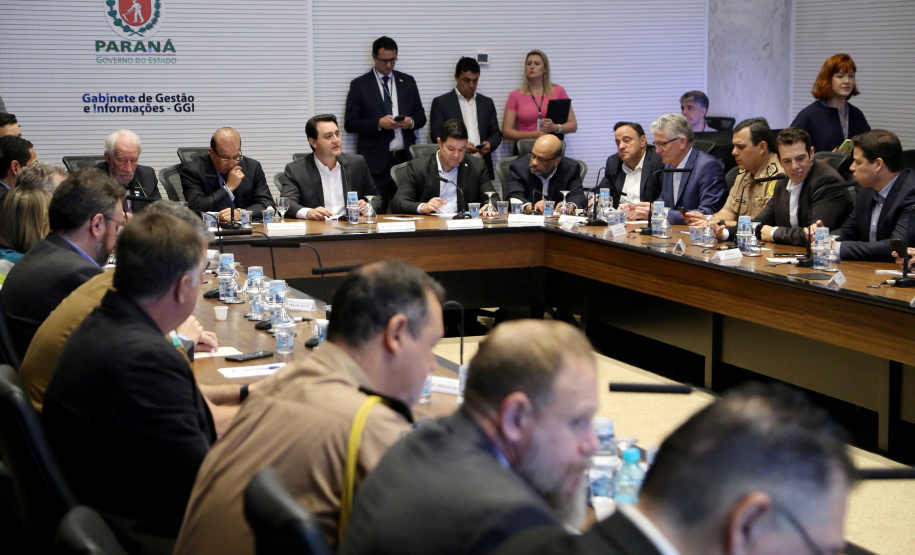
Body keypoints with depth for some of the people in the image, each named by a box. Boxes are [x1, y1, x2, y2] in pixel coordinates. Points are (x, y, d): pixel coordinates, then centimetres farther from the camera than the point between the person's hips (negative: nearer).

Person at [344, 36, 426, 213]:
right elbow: (350, 124, -1)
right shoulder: (359, 85, 4)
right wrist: (379, 123, -15)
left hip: (405, 158, 3)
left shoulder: (407, 82, 14)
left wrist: (411, 122, -7)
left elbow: (421, 117, 17)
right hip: (376, 161, -3)